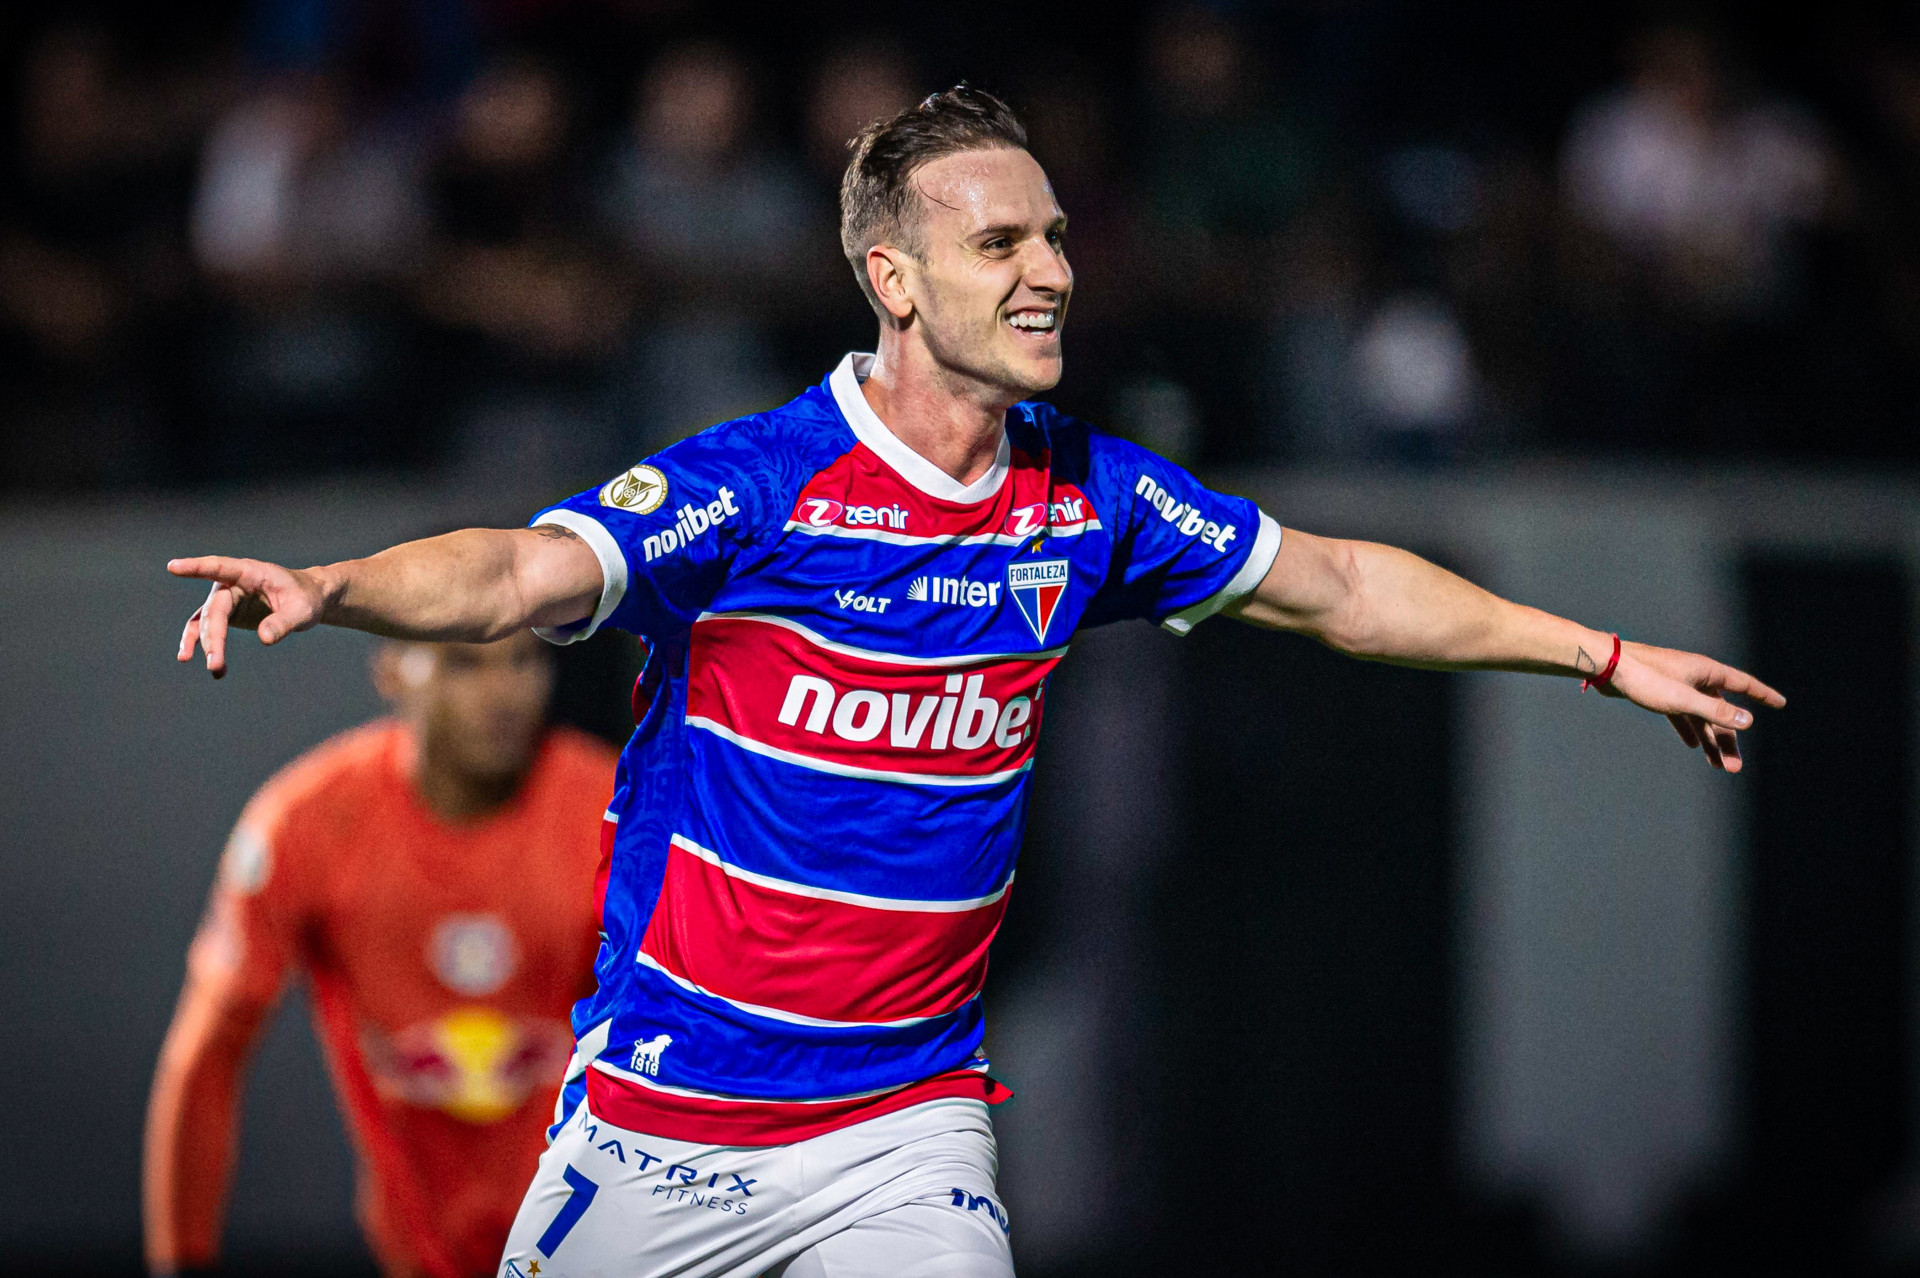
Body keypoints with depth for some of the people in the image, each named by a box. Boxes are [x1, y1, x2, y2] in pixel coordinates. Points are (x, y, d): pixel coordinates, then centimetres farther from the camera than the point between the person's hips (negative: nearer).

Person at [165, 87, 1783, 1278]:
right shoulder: (755, 486, -15)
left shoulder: (1086, 495, 1)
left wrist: (1607, 657, 19)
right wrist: (324, 585, -48)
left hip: (910, 1126, 3)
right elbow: (518, 573, -28)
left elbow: (1336, 585, 15)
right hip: (665, 1111, -3)